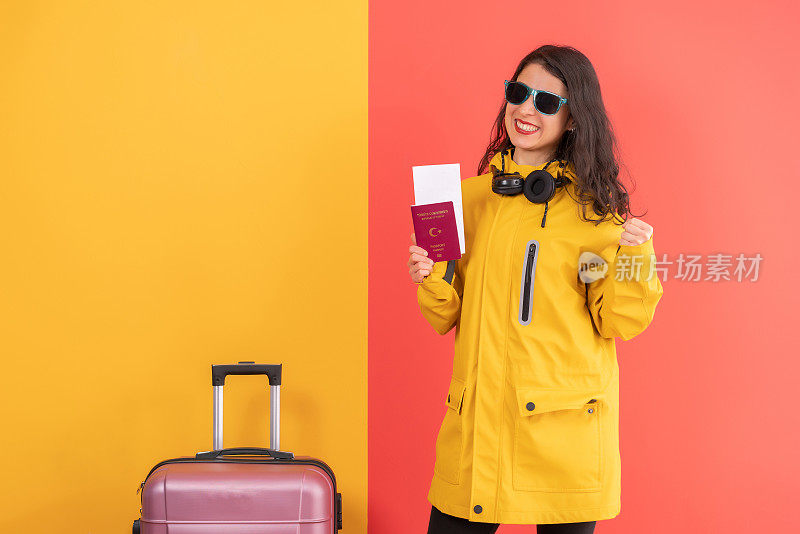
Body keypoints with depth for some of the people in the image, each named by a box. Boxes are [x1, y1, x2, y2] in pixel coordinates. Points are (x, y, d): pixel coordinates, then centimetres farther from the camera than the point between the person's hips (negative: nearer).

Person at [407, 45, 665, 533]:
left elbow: (617, 324, 0)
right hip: (477, 418, 3)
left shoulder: (596, 205, 1)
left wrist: (633, 256, -14)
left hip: (566, 423, -2)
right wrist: (432, 280, -5)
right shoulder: (471, 196, 10)